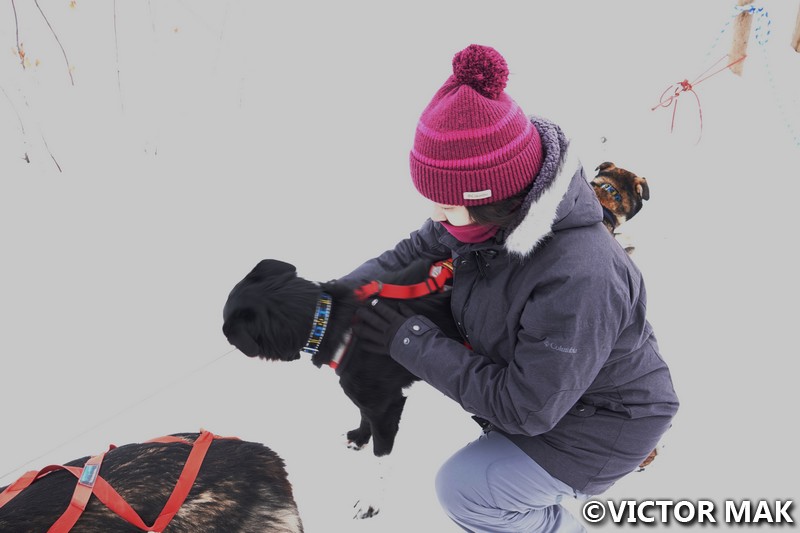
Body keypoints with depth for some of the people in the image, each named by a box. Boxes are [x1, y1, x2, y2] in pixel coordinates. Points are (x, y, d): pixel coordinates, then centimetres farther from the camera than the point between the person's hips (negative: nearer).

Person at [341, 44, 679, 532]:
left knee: (463, 490, -15)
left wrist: (411, 341, -30)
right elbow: (419, 251, 1)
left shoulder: (577, 281, -40)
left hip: (601, 425, -8)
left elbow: (525, 408, -31)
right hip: (540, 383, 8)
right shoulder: (498, 215, -17)